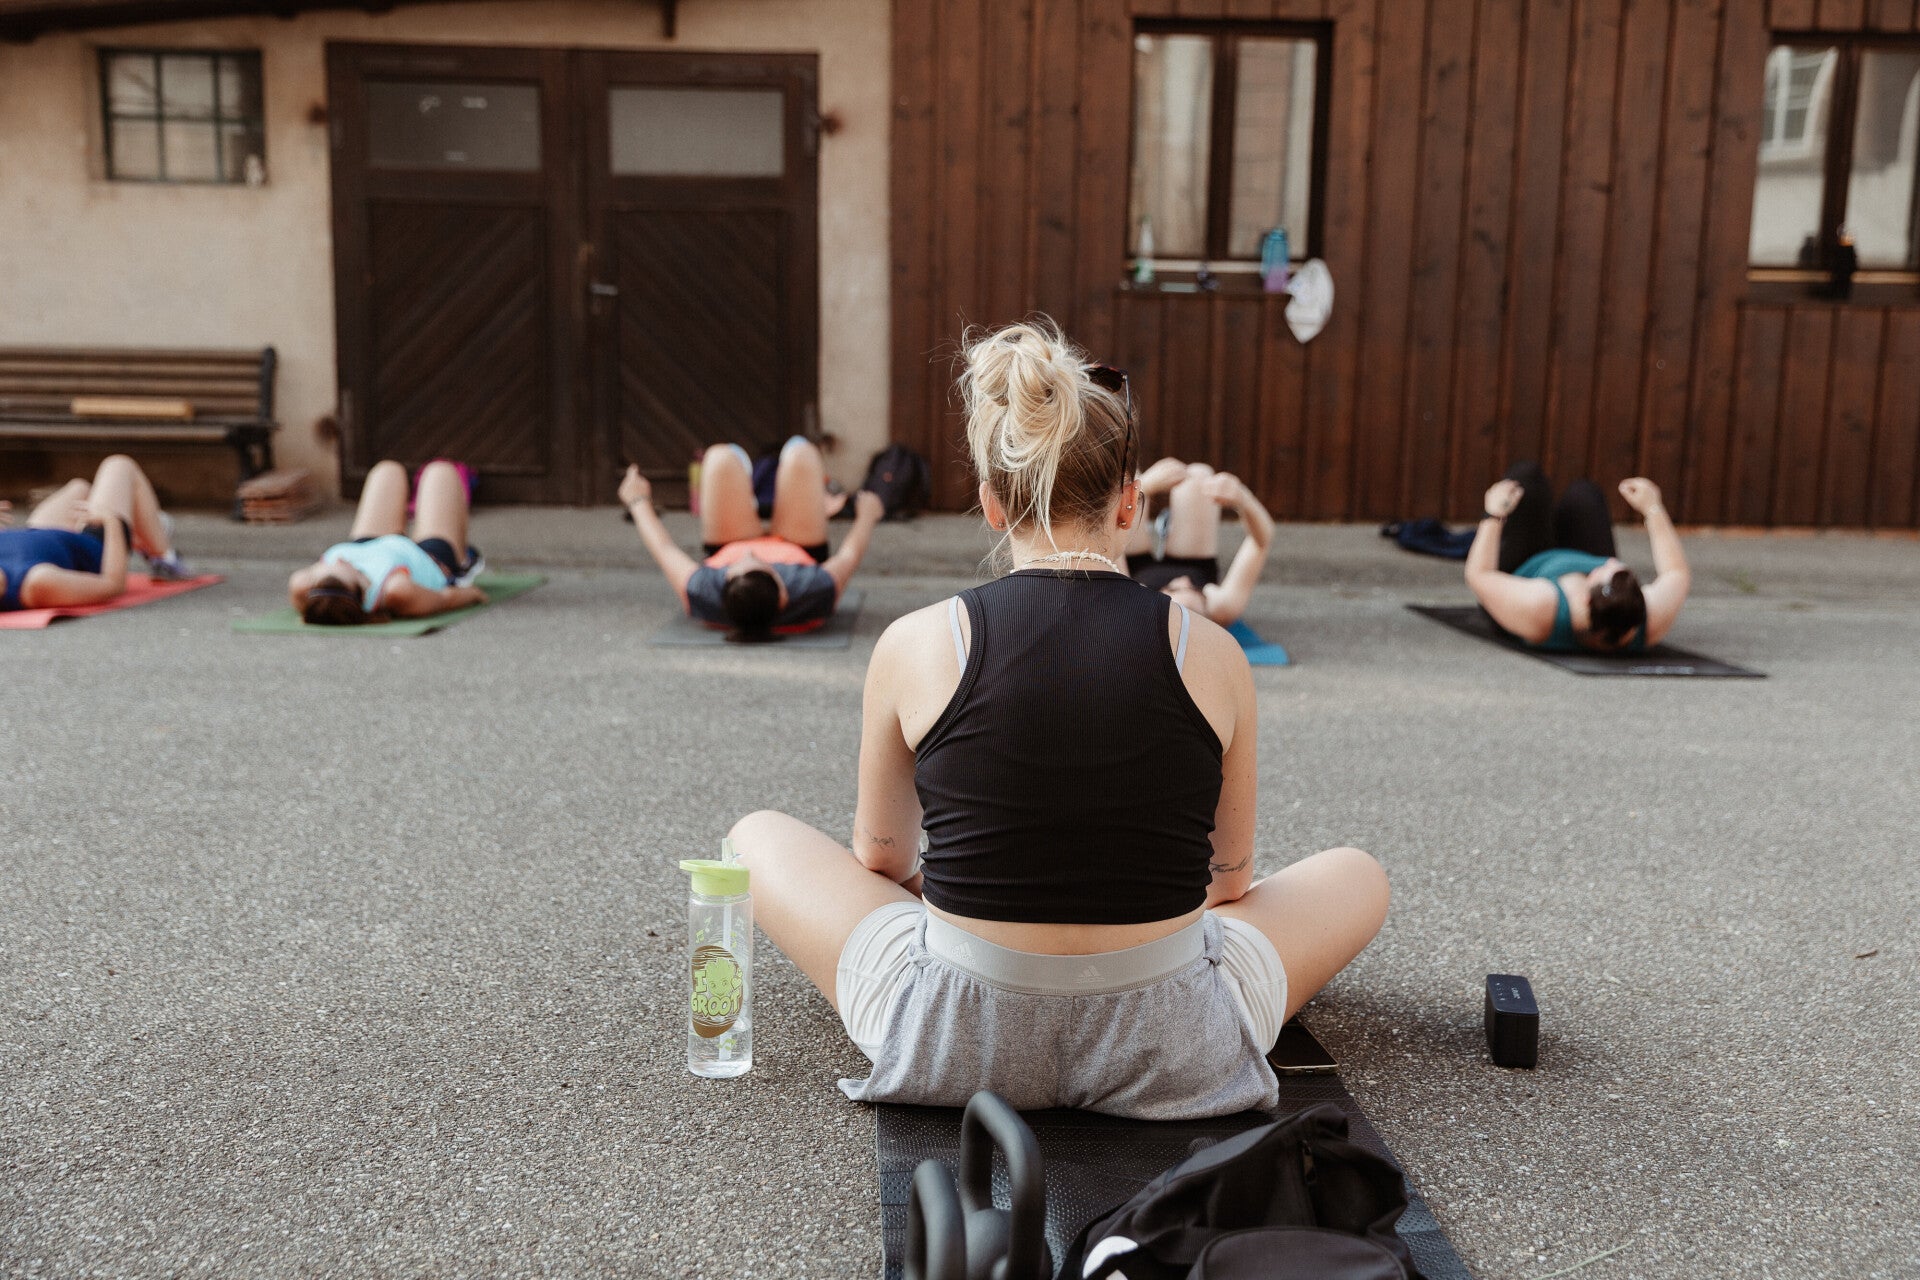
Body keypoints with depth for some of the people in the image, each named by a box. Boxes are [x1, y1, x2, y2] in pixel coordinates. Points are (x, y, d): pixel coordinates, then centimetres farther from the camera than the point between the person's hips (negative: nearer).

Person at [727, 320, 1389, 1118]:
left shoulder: (914, 647, -6)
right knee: (1358, 875, 26)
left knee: (757, 837, 22)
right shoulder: (1211, 655, -4)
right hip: (1170, 1056, 1)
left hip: (954, 1043, 0)